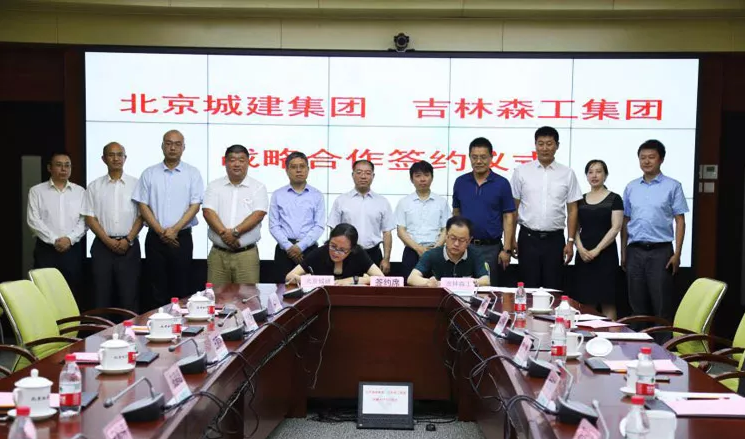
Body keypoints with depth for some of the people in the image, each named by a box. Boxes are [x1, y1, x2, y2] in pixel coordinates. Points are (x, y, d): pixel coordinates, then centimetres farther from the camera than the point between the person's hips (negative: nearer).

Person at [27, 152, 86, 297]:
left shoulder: (80, 192, 9)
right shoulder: (37, 191, 4)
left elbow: (84, 220, 3)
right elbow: (33, 220, -4)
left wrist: (70, 238, -12)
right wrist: (54, 240, -12)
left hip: (73, 249, 1)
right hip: (46, 249, -1)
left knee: (73, 293, 3)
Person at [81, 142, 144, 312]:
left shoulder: (135, 184, 4)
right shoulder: (94, 187, 8)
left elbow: (141, 215, 2)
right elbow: (89, 218, 4)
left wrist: (128, 240, -9)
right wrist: (108, 240, -7)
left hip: (129, 246, -1)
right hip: (103, 245, 1)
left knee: (129, 295, -2)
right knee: (102, 295, 2)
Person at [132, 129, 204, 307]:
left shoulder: (192, 173, 3)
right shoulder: (149, 174, 6)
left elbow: (195, 205, -3)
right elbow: (143, 206, 2)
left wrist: (175, 229, -13)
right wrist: (161, 231, -8)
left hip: (182, 238, -1)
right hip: (155, 238, 1)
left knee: (181, 289, 2)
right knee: (157, 290, 4)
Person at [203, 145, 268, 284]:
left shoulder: (258, 187, 4)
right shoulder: (214, 186, 9)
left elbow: (258, 214, -8)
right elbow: (208, 212, -3)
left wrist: (235, 232, -17)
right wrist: (224, 233, -16)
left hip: (247, 253, -2)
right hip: (218, 253, 2)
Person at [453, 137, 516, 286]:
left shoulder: (502, 184, -3)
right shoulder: (460, 182, 5)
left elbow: (508, 218, -3)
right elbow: (456, 213, 12)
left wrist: (507, 249, -9)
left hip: (491, 248, -2)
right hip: (465, 246, 2)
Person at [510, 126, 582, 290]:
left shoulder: (567, 174, 4)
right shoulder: (521, 171, 2)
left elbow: (572, 210, 5)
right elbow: (513, 207, 4)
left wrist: (570, 241, -1)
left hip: (555, 239, 1)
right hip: (528, 238, 0)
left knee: (554, 289, 5)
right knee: (528, 288, 4)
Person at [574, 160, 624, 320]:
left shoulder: (614, 199, 1)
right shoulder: (581, 200, 12)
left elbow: (615, 228, -7)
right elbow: (575, 228, 11)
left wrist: (597, 250, -13)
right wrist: (580, 248, -7)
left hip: (605, 254, -4)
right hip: (584, 256, 4)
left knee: (606, 301, -5)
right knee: (586, 301, 2)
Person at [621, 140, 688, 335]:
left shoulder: (672, 186, 0)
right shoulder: (631, 187, 10)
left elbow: (680, 221, -1)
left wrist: (677, 254, -8)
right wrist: (623, 253, 10)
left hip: (660, 251, -3)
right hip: (635, 251, 3)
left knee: (662, 304, -1)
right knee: (637, 303, 9)